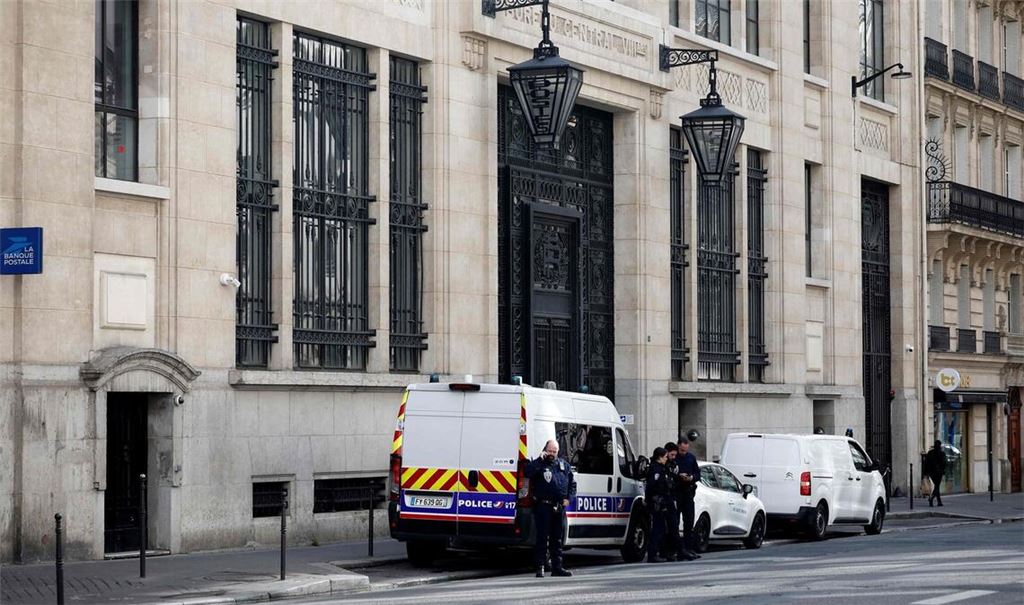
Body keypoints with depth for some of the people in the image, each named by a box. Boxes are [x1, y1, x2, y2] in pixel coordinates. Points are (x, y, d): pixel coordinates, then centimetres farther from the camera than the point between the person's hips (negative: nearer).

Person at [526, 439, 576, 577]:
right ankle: (539, 567, -3)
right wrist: (540, 459, -19)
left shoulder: (564, 465, 14)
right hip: (543, 506, -5)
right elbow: (528, 472, -19)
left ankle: (557, 567, 16)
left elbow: (572, 483, 20)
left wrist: (568, 498, 6)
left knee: (557, 538, 11)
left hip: (559, 507, 5)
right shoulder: (539, 464, 1)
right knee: (542, 537, -6)